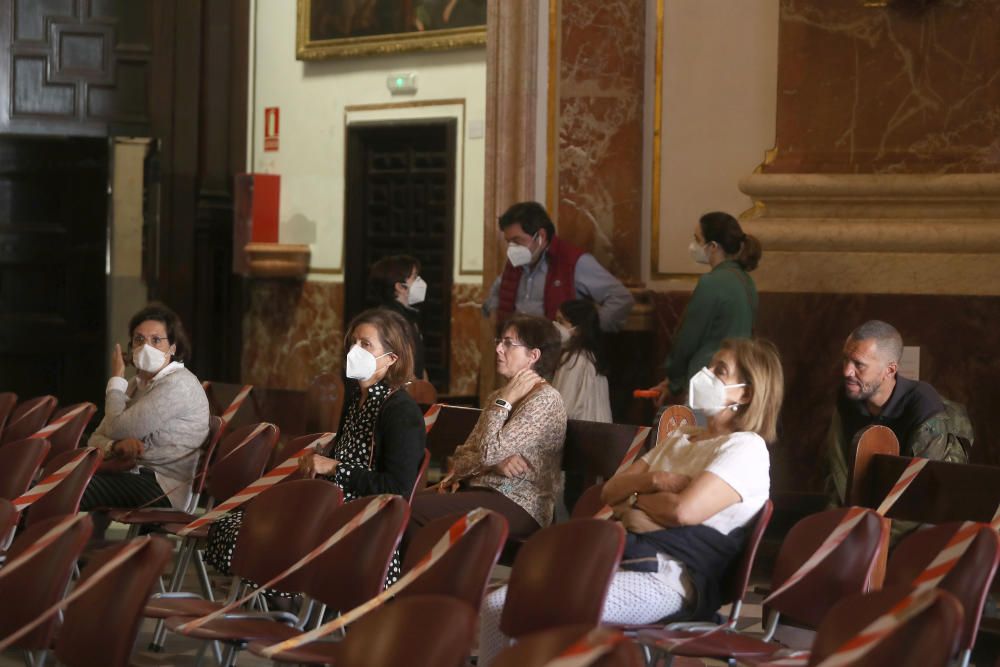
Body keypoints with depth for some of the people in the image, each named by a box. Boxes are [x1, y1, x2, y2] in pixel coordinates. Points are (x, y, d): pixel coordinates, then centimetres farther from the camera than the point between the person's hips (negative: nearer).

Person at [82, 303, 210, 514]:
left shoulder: (178, 384, -9)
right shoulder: (135, 385, 19)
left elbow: (117, 428, -13)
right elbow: (96, 439, 12)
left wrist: (116, 379, 3)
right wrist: (116, 447, -12)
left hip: (163, 487, -8)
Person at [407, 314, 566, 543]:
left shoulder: (545, 399, -10)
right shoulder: (500, 396, 18)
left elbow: (489, 452, -18)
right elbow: (462, 456, 9)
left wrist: (504, 402, -8)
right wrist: (496, 465, -11)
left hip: (519, 505, -8)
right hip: (482, 491, 8)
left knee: (414, 510, -22)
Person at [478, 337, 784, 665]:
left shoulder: (746, 448, -2)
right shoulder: (680, 438, 25)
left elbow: (684, 510, -18)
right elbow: (610, 492, 19)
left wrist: (637, 498, 3)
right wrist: (653, 481, -2)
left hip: (667, 577, -9)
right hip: (619, 558, 9)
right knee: (496, 605, -9)